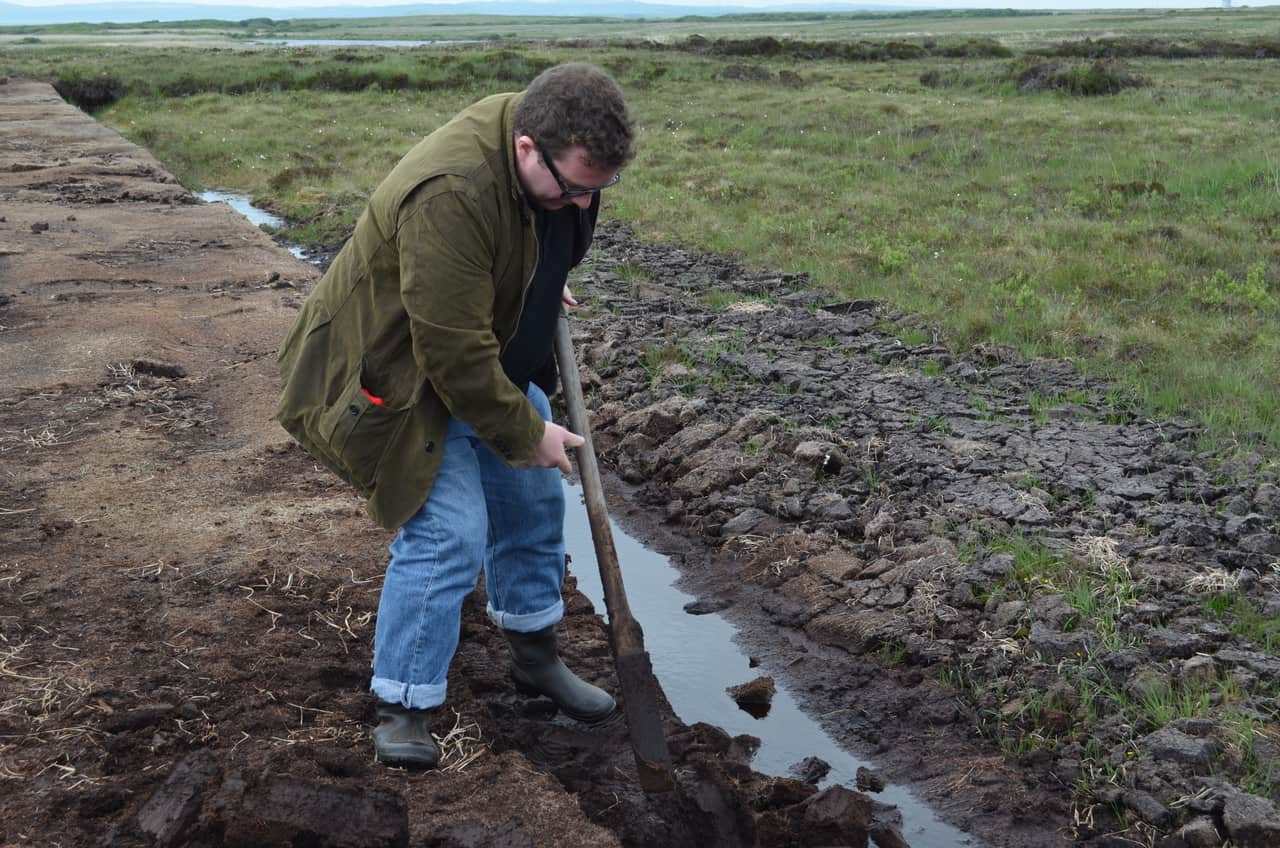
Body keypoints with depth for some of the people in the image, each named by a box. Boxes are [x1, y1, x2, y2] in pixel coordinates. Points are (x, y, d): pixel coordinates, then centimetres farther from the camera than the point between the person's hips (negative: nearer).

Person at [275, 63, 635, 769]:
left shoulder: (552, 152, -11)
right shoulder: (452, 196, -39)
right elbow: (453, 353, -33)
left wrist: (541, 289, 10)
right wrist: (525, 433, -23)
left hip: (487, 354, 9)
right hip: (403, 372, -8)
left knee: (532, 503, 14)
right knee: (447, 533, -14)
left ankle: (534, 655, 33)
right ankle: (400, 710, 1)